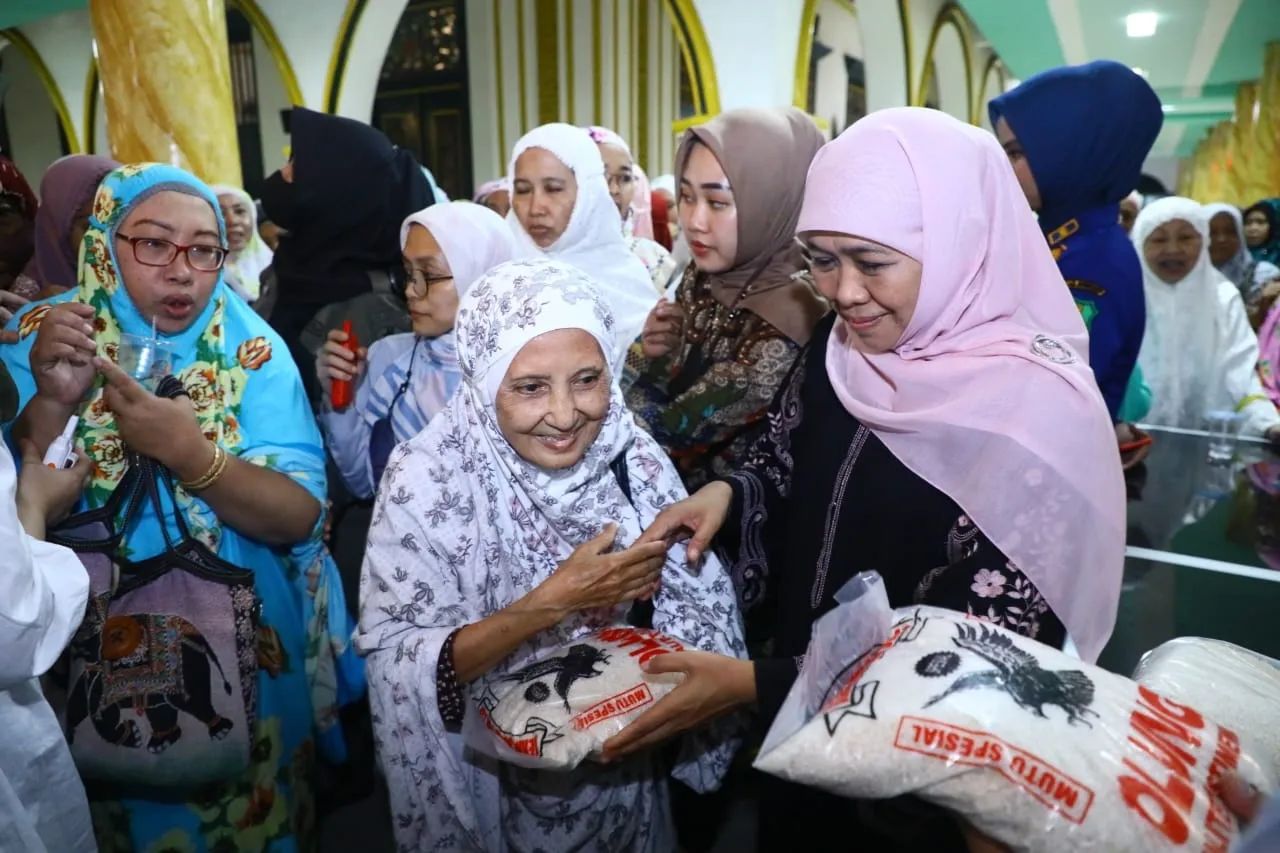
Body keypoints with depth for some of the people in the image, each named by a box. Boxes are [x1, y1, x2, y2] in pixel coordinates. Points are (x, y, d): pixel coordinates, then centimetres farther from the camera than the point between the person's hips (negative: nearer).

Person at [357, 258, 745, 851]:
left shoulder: (636, 460, -15)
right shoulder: (429, 479, -22)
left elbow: (702, 622, -8)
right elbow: (395, 665, -24)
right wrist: (550, 603, -32)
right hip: (490, 778, -2)